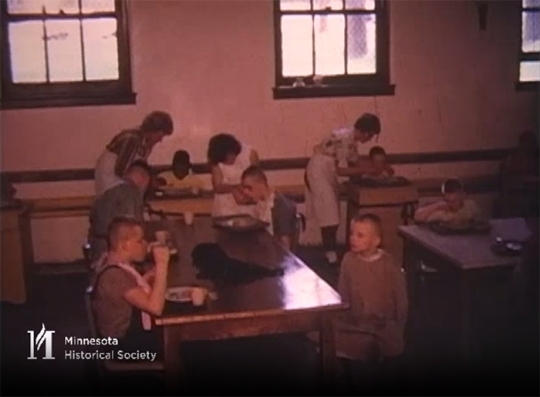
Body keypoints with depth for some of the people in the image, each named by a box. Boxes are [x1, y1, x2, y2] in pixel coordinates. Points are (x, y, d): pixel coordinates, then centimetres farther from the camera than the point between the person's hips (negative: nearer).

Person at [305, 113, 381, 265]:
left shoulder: (351, 138, 5)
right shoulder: (345, 139, -24)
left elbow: (354, 163, 10)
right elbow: (341, 170, -24)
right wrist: (366, 170, -18)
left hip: (327, 173, 10)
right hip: (320, 173, -10)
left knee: (331, 213, 13)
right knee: (329, 215, -8)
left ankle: (330, 249, 22)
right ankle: (330, 253, -1)